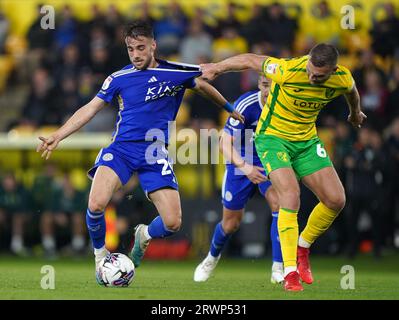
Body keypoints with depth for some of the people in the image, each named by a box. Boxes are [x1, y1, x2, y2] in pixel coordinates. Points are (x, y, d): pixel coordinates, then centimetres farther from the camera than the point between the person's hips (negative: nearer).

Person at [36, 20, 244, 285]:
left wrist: (230, 109, 31)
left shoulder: (177, 73, 3)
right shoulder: (119, 78, 5)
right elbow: (90, 109, 9)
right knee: (96, 205, -27)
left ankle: (145, 235, 27)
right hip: (121, 148, 0)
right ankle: (100, 253, 3)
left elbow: (204, 85, 23)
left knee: (172, 223, -10)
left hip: (155, 154, 0)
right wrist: (57, 136, 2)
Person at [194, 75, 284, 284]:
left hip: (270, 162, 2)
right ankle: (212, 258, 43)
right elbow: (225, 143, -30)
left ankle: (278, 269, -21)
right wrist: (244, 166, -45)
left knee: (279, 204, -26)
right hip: (241, 163, -2)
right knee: (231, 224, 8)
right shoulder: (246, 105, -28)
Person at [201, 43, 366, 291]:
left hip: (307, 140, 5)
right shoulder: (288, 71, -30)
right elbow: (251, 61, -13)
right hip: (273, 136, -5)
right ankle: (290, 272, -23)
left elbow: (351, 91, 11)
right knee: (290, 195, -25)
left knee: (336, 200, -4)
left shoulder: (343, 79, -15)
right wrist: (217, 68, 0)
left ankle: (302, 249, 21)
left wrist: (355, 112, 32)